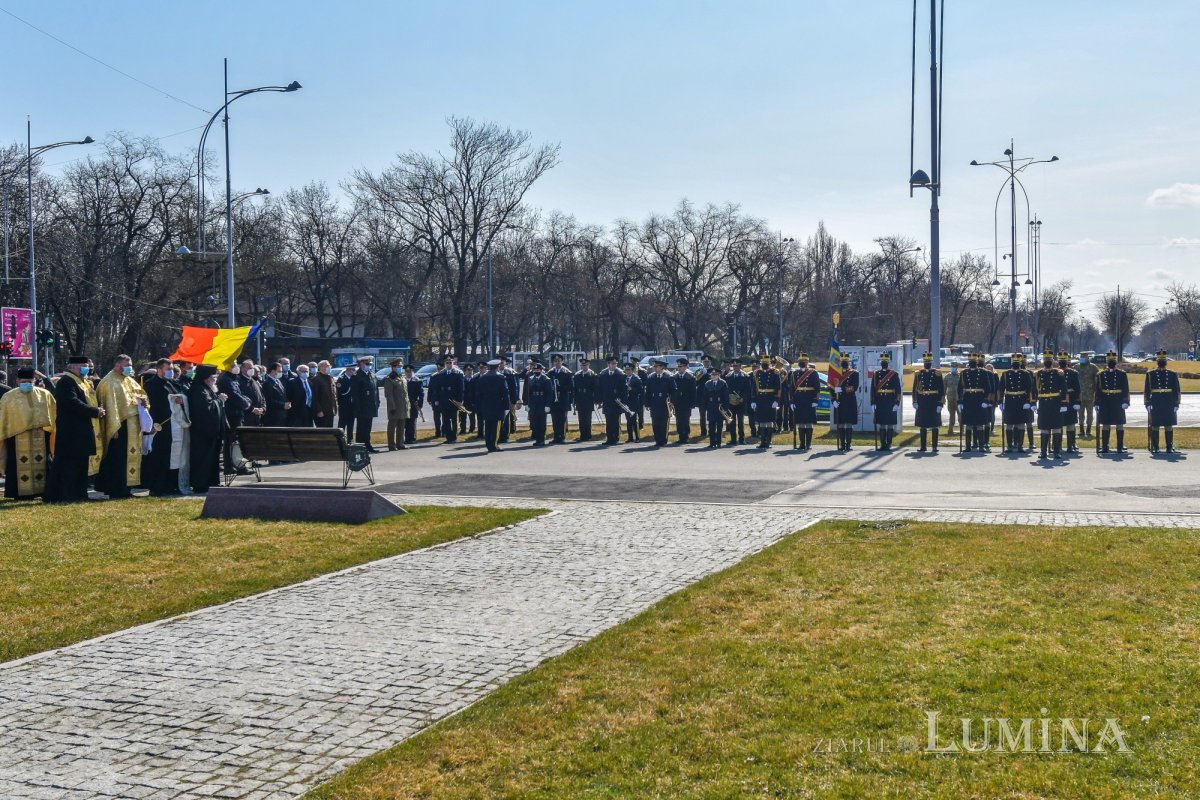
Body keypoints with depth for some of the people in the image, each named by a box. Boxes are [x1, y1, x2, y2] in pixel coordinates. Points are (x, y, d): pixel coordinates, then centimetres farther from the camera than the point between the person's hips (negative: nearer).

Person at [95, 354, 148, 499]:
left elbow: (141, 394, 25)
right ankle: (116, 490, -2)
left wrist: (142, 400, -1)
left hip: (132, 426, 9)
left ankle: (124, 489, 16)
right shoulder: (110, 382, -10)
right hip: (120, 426, -9)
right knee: (118, 459, -6)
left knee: (130, 456, 10)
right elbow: (110, 405, -17)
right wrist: (115, 427, -23)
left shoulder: (129, 381, 18)